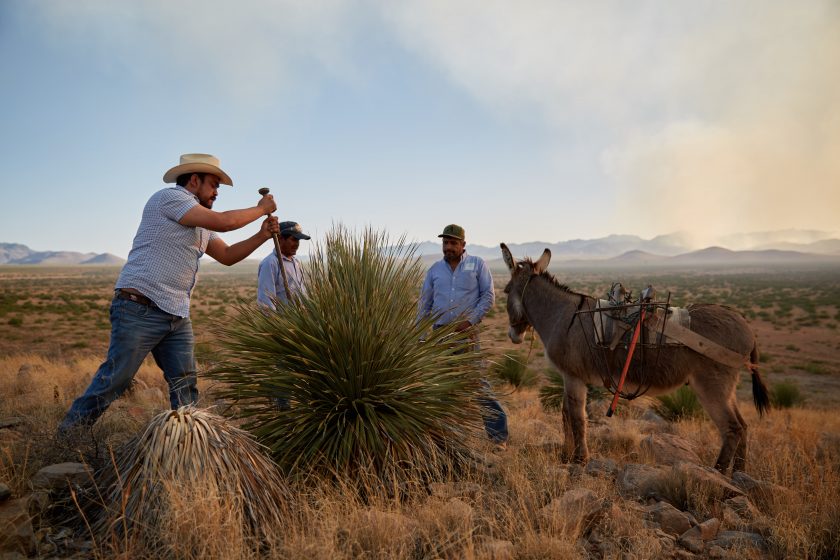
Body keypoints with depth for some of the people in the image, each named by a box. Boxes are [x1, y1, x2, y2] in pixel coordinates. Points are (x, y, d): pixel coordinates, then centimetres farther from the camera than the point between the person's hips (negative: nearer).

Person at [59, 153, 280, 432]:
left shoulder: (202, 224, 20)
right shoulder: (169, 197, -7)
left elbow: (227, 256, 21)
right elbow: (223, 222, -17)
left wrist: (262, 236, 9)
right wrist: (260, 209, -3)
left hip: (178, 316, 9)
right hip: (139, 308, -9)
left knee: (185, 386, 4)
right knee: (114, 380, -3)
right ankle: (65, 437, 14)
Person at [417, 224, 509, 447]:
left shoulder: (477, 264, 2)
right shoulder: (435, 269, 10)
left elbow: (489, 295, -2)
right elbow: (424, 305, 12)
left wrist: (470, 320, -13)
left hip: (466, 332, -3)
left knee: (477, 381, -5)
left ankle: (498, 434, 5)